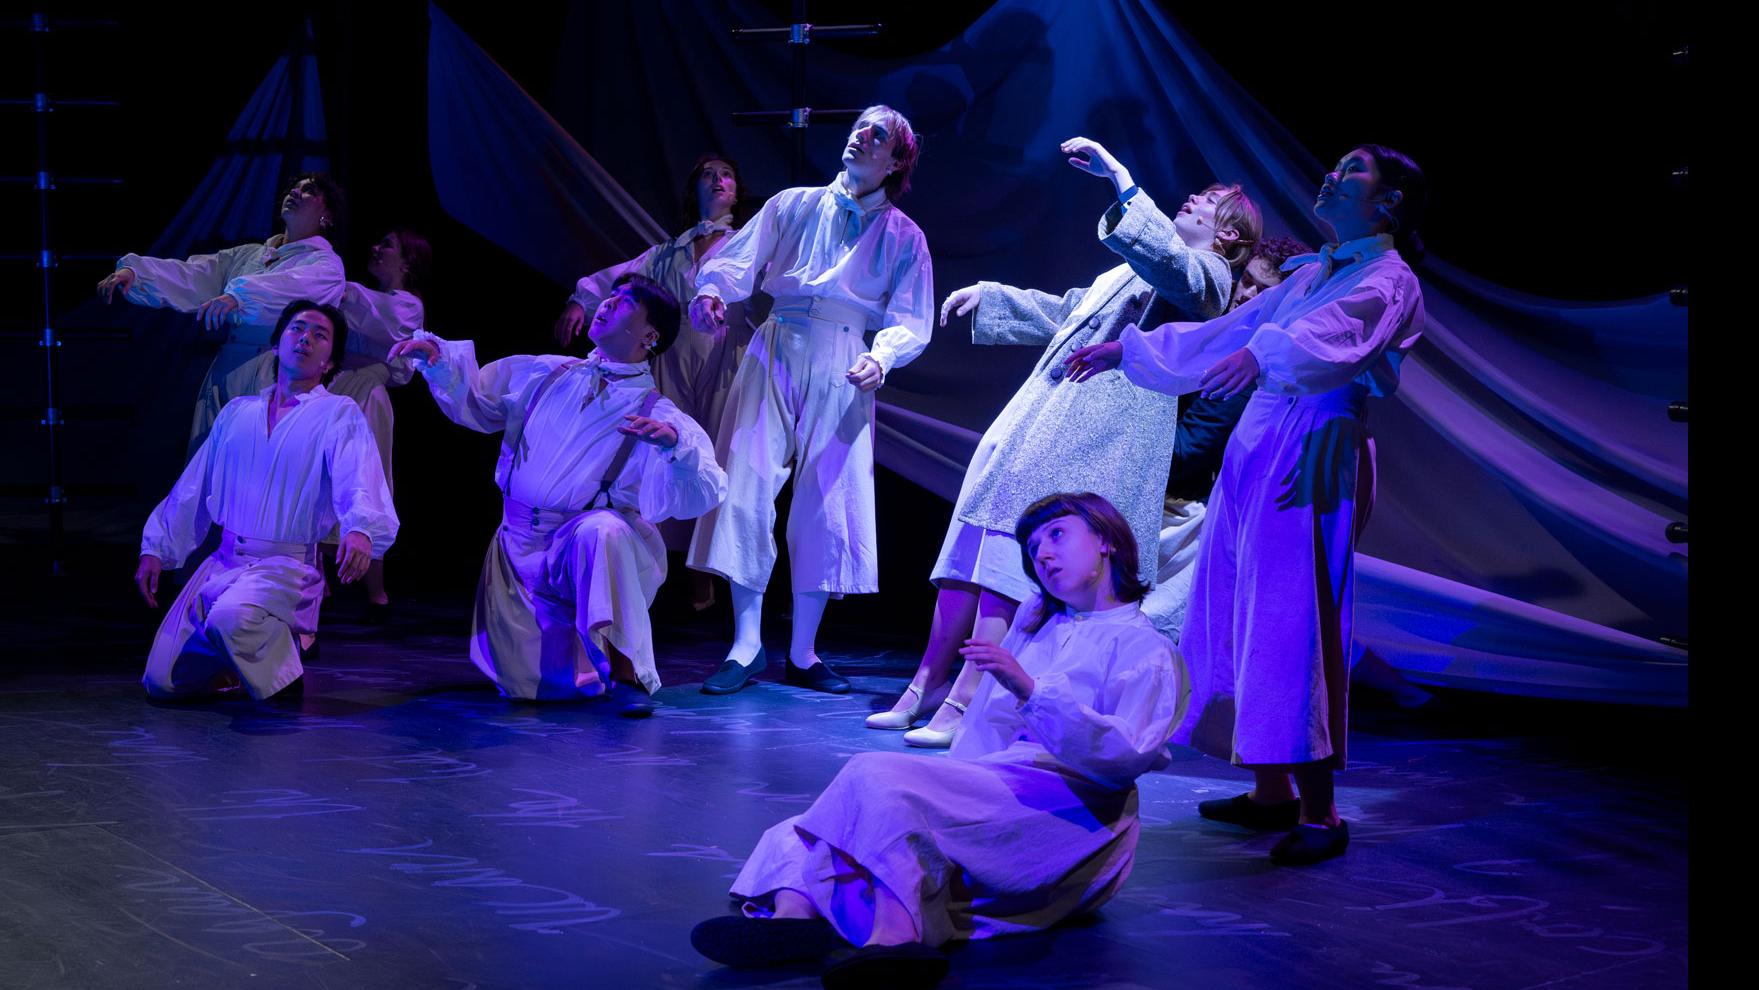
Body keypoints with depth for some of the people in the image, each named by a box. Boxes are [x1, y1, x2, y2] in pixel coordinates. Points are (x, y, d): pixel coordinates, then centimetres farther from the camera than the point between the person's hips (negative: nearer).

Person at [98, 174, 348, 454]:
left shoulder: (326, 264, 1)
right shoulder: (247, 255, 19)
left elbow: (293, 286, -21)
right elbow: (189, 277, 9)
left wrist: (238, 295, -38)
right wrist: (133, 272, -7)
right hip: (225, 375, 5)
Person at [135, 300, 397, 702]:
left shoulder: (338, 414, -1)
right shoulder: (237, 412, 15)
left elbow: (359, 483, -19)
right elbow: (191, 490, 19)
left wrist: (361, 531, -39)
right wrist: (155, 548, 12)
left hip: (287, 568, -5)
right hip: (223, 563, 5)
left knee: (231, 620, -37)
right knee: (163, 681, -6)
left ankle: (282, 671, -6)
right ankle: (242, 658, 22)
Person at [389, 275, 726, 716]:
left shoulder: (656, 415, -2)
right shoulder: (546, 375, 13)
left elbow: (706, 493, -15)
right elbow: (472, 402, 19)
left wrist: (674, 441, -33)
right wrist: (436, 356, 1)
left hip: (589, 548, -4)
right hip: (521, 550, 4)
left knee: (601, 531, -39)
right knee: (522, 683, -7)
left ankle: (624, 673, -31)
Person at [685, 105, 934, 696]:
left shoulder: (903, 237, 10)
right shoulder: (794, 206, 12)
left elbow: (911, 321, 3)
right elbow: (739, 259, 1)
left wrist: (882, 357, -18)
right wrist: (712, 290, -21)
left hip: (842, 372, 0)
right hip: (774, 354, 0)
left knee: (826, 507, -3)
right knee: (746, 492, -9)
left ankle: (803, 654, 9)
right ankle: (746, 645, -2)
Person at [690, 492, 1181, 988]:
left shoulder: (1146, 649, 7)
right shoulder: (1033, 623, 30)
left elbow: (1126, 756, -12)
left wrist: (1029, 690, -23)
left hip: (1066, 811, -7)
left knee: (874, 776, -30)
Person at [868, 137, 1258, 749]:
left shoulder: (1205, 274, 3)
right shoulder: (1130, 271, 31)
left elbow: (1166, 259, -20)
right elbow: (1063, 312, 40)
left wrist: (1116, 173, -22)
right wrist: (990, 296, 29)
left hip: (1096, 436, -9)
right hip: (1042, 418, 9)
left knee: (1017, 556, -18)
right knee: (978, 542, 2)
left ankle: (964, 701, -21)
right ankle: (928, 684, 5)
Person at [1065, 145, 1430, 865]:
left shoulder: (1388, 279, -3)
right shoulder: (1313, 273, 22)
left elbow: (1336, 338, -25)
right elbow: (1222, 334, 28)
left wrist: (1264, 354, -44)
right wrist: (1126, 350, 28)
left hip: (1314, 457, -9)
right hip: (1257, 447, 9)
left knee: (1292, 619, -13)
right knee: (1239, 616, 8)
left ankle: (1319, 811, -11)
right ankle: (1271, 791, 15)